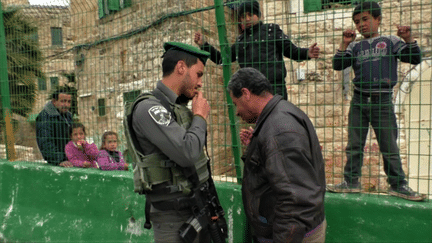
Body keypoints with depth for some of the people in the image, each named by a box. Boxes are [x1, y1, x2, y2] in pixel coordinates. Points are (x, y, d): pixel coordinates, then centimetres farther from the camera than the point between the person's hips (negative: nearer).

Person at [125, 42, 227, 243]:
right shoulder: (149, 108, -16)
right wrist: (200, 117, -10)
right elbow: (187, 154, -27)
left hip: (198, 207, 8)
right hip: (175, 216, -8)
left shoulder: (180, 108, 11)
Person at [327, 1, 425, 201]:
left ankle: (398, 185, 17)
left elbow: (415, 59, 2)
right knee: (354, 145, 7)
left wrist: (408, 40, -12)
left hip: (383, 101, -2)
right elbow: (338, 65, -1)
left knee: (389, 147, 5)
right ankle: (351, 181, 16)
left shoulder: (390, 42, 6)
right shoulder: (355, 46, 10)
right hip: (359, 100, 2)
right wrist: (344, 44, -10)